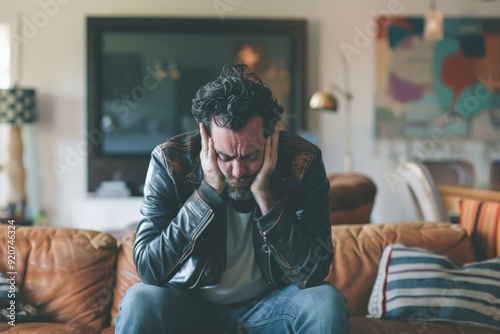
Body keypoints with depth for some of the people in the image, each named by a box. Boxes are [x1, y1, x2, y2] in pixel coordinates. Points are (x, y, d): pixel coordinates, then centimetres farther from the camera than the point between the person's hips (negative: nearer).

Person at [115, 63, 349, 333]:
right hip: (191, 302, -1)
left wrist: (263, 194, -30)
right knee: (139, 301, -29)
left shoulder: (303, 162, -17)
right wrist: (209, 190, -30)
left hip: (269, 302, 1)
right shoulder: (170, 161, -18)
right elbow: (148, 269, -24)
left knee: (327, 303, -27)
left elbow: (312, 273, -21)